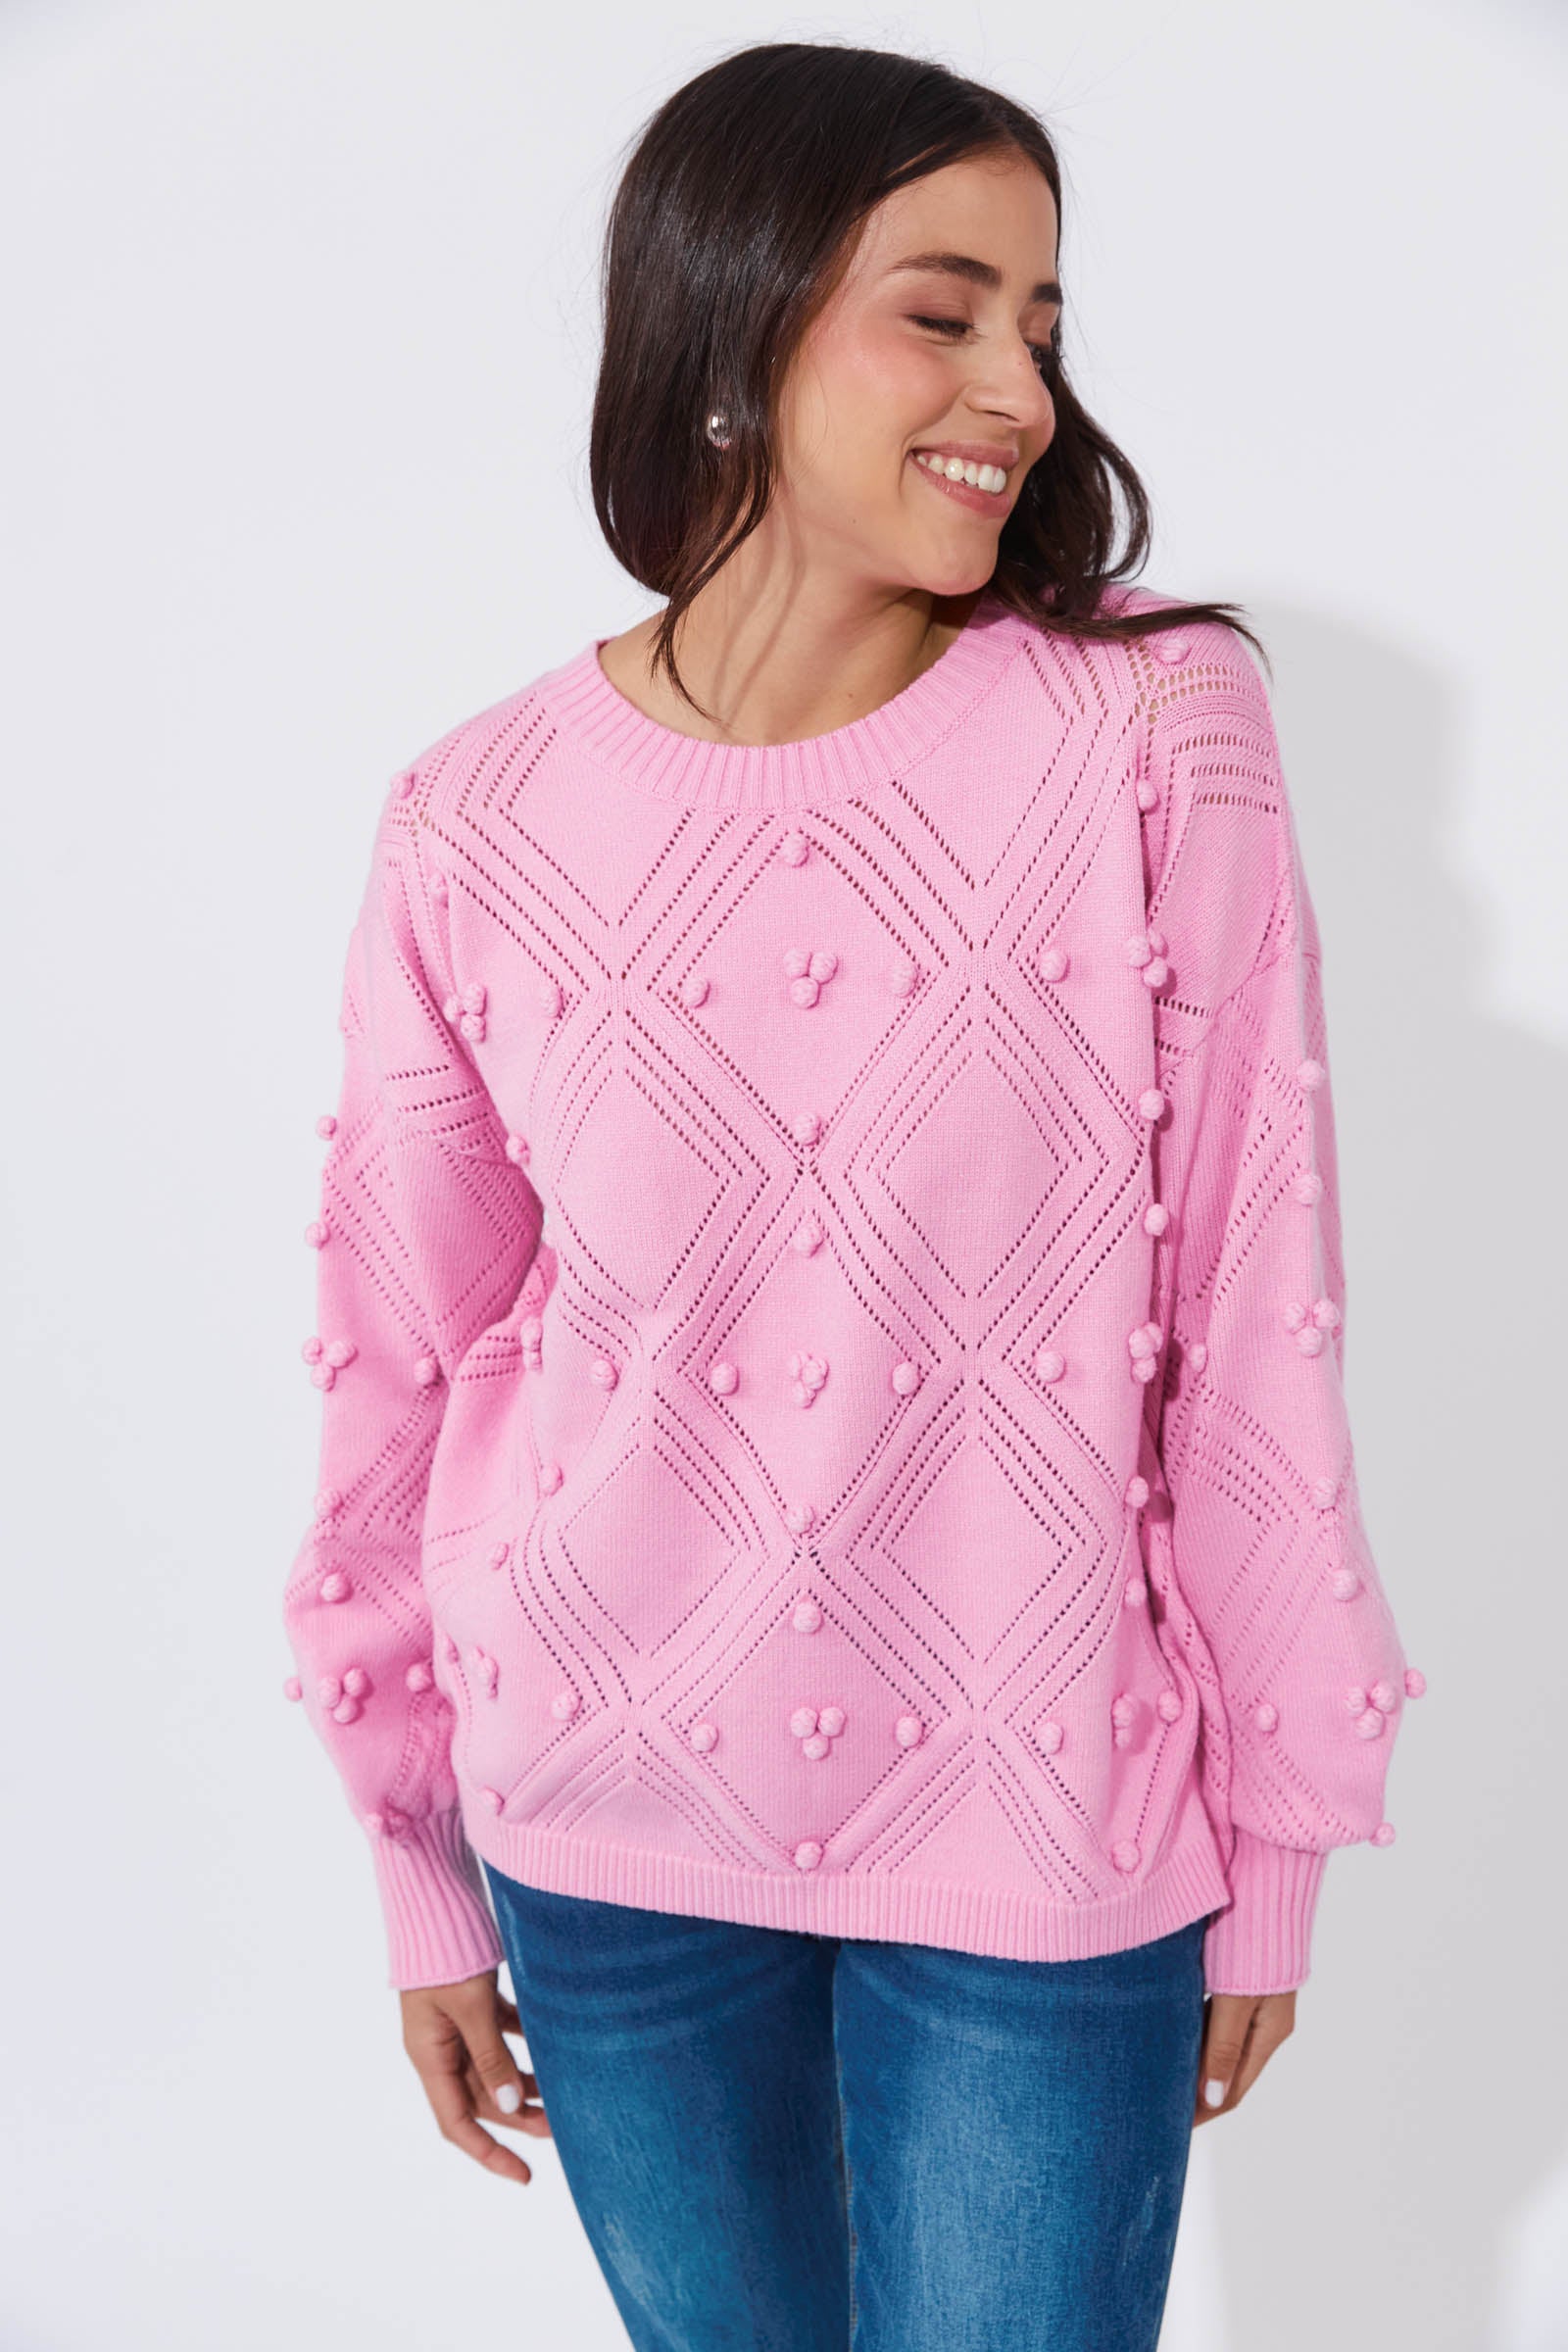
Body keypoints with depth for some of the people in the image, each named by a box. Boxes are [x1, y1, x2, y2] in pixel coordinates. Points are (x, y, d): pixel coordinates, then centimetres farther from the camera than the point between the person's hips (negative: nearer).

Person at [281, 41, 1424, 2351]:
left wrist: (1276, 1847, 0)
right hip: (608, 1850, 2)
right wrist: (425, 1879, 9)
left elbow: (1255, 1321, -7)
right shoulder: (479, 826, -8)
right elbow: (412, 1360, 1)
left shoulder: (1154, 747, -11)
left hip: (1046, 1847, -1)